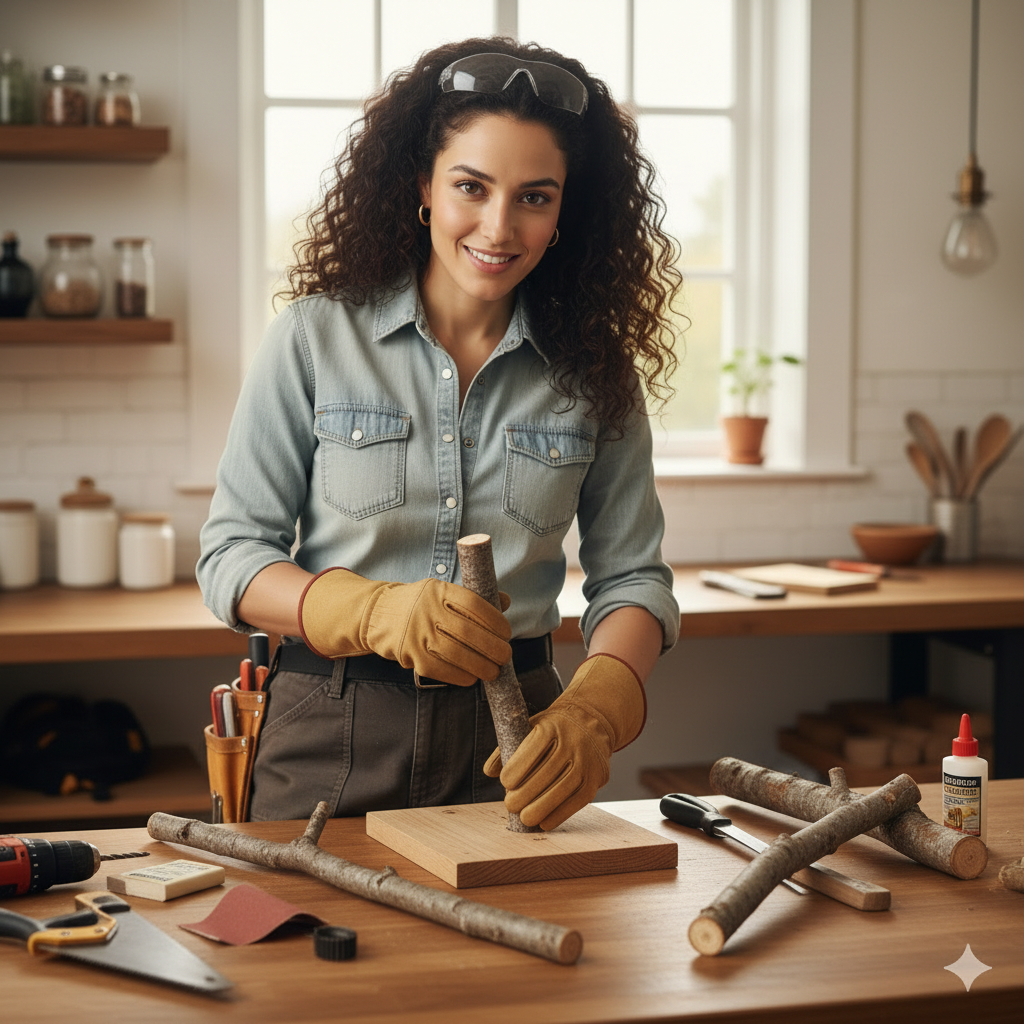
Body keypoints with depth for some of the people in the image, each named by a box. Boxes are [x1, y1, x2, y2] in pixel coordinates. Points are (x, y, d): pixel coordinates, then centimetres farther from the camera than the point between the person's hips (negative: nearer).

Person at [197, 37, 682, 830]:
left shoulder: (594, 370, 1)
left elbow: (631, 577, 3)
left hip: (512, 734, 2)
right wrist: (377, 612, -23)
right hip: (335, 734, -1)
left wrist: (592, 712, -18)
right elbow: (231, 557, -4)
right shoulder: (316, 338, -4)